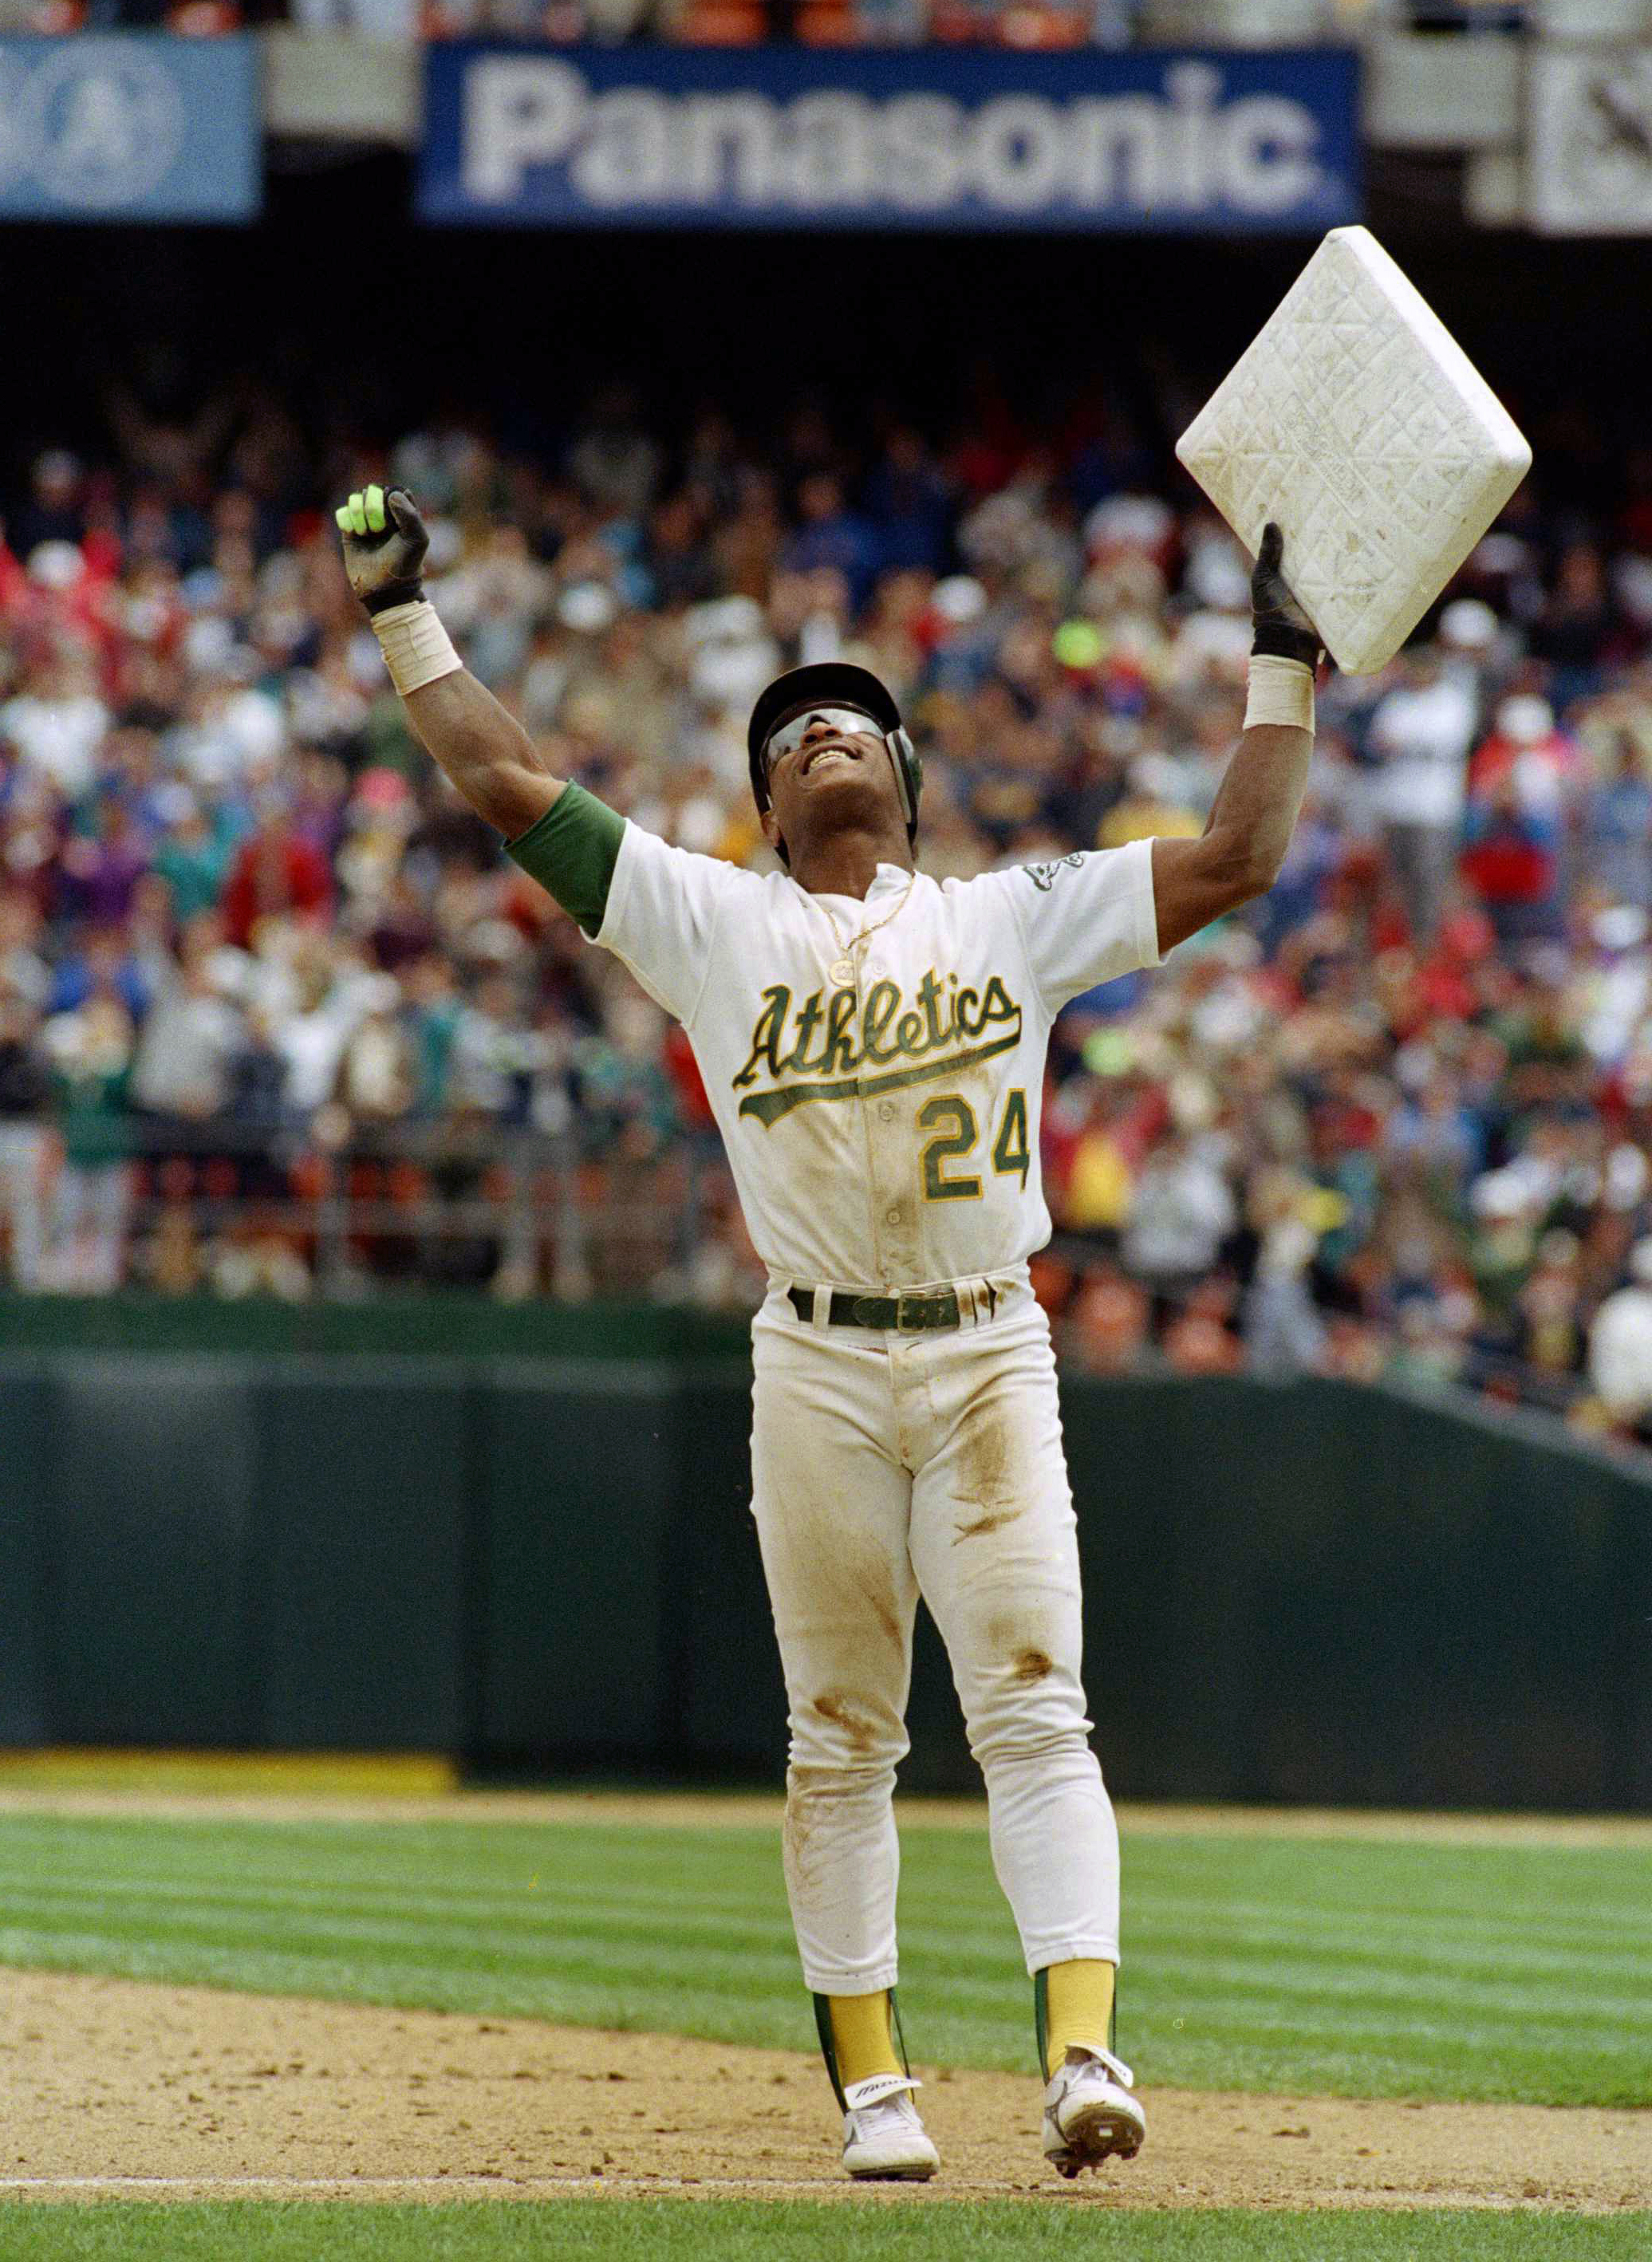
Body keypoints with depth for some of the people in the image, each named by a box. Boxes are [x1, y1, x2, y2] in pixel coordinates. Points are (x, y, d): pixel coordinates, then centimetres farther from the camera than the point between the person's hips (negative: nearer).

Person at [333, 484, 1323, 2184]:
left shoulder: (1012, 920, 11)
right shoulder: (713, 927, 8)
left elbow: (1235, 854, 7)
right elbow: (503, 783, 7)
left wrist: (1282, 665, 6)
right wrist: (401, 613, 7)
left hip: (991, 1358, 0)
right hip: (818, 1367, 0)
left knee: (1033, 1711, -12)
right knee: (840, 1737, 4)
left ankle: (1082, 2049, -22)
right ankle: (870, 2082, 11)